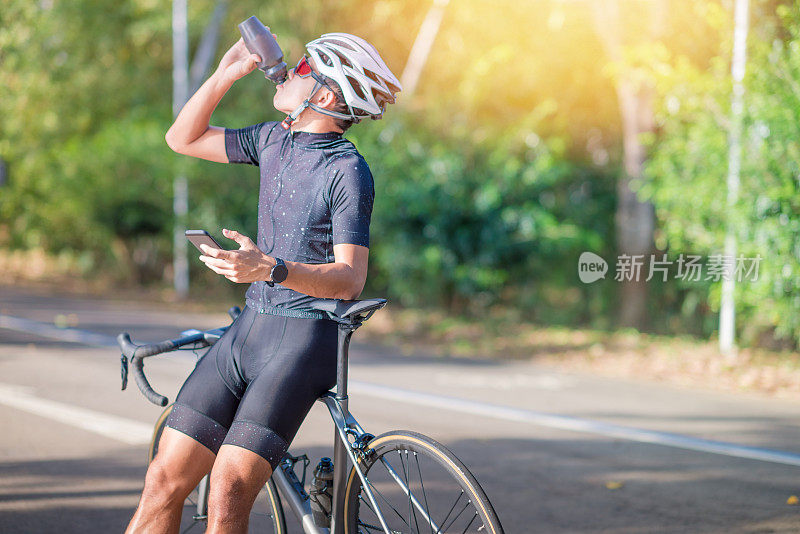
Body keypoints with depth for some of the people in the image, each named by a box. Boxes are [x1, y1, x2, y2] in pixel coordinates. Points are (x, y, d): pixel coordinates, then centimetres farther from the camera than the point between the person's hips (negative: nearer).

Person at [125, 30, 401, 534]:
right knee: (165, 479, 0)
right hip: (248, 326, 7)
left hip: (304, 340, -7)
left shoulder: (348, 171, -12)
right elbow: (183, 138, 18)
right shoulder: (275, 139, 11)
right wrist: (226, 73, 6)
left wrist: (269, 268, -33)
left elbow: (350, 279, -18)